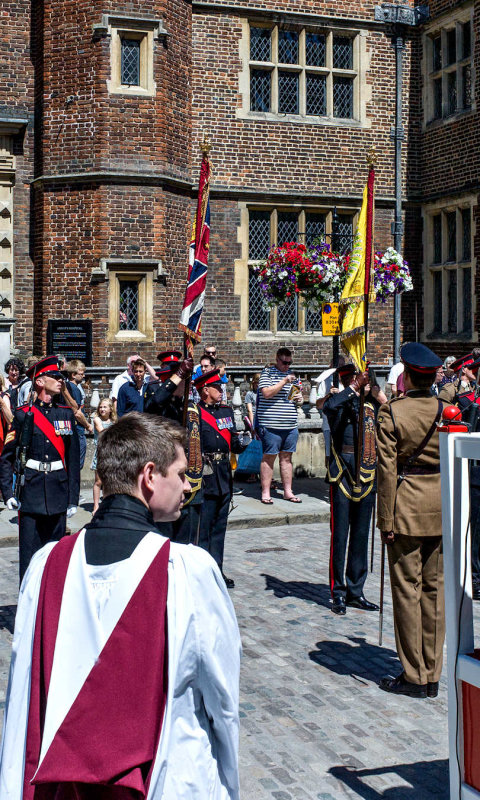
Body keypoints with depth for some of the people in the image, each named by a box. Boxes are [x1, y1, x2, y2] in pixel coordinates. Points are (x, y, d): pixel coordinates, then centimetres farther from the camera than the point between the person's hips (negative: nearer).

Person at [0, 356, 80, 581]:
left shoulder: (66, 414, 9)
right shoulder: (24, 415, 0)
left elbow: (73, 458, 9)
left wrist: (73, 497, 5)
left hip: (58, 492, 3)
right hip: (30, 492, -3)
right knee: (29, 553, 1)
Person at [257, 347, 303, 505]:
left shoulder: (291, 374, 18)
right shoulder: (267, 373, -2)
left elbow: (298, 395, 27)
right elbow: (267, 393, -15)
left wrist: (300, 399, 5)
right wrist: (284, 381, -18)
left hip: (291, 425, 6)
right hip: (271, 425, -6)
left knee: (286, 457, 10)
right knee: (269, 457, -3)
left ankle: (288, 491, 15)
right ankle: (265, 493, 1)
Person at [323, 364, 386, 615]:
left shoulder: (372, 403, 11)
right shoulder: (340, 401, -4)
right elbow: (329, 406, -28)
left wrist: (381, 397, -5)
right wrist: (355, 387, -23)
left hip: (366, 478, 5)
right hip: (343, 475, -5)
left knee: (361, 536, 11)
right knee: (340, 535, -1)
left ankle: (355, 591, 20)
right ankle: (338, 592, 7)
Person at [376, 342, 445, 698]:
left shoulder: (391, 412, -11)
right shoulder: (448, 411, 1)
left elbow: (387, 469, -12)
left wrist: (386, 519, -7)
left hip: (407, 508, -4)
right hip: (441, 507, 4)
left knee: (407, 589, 3)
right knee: (435, 588, 11)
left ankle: (414, 676, 10)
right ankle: (433, 675, 17)